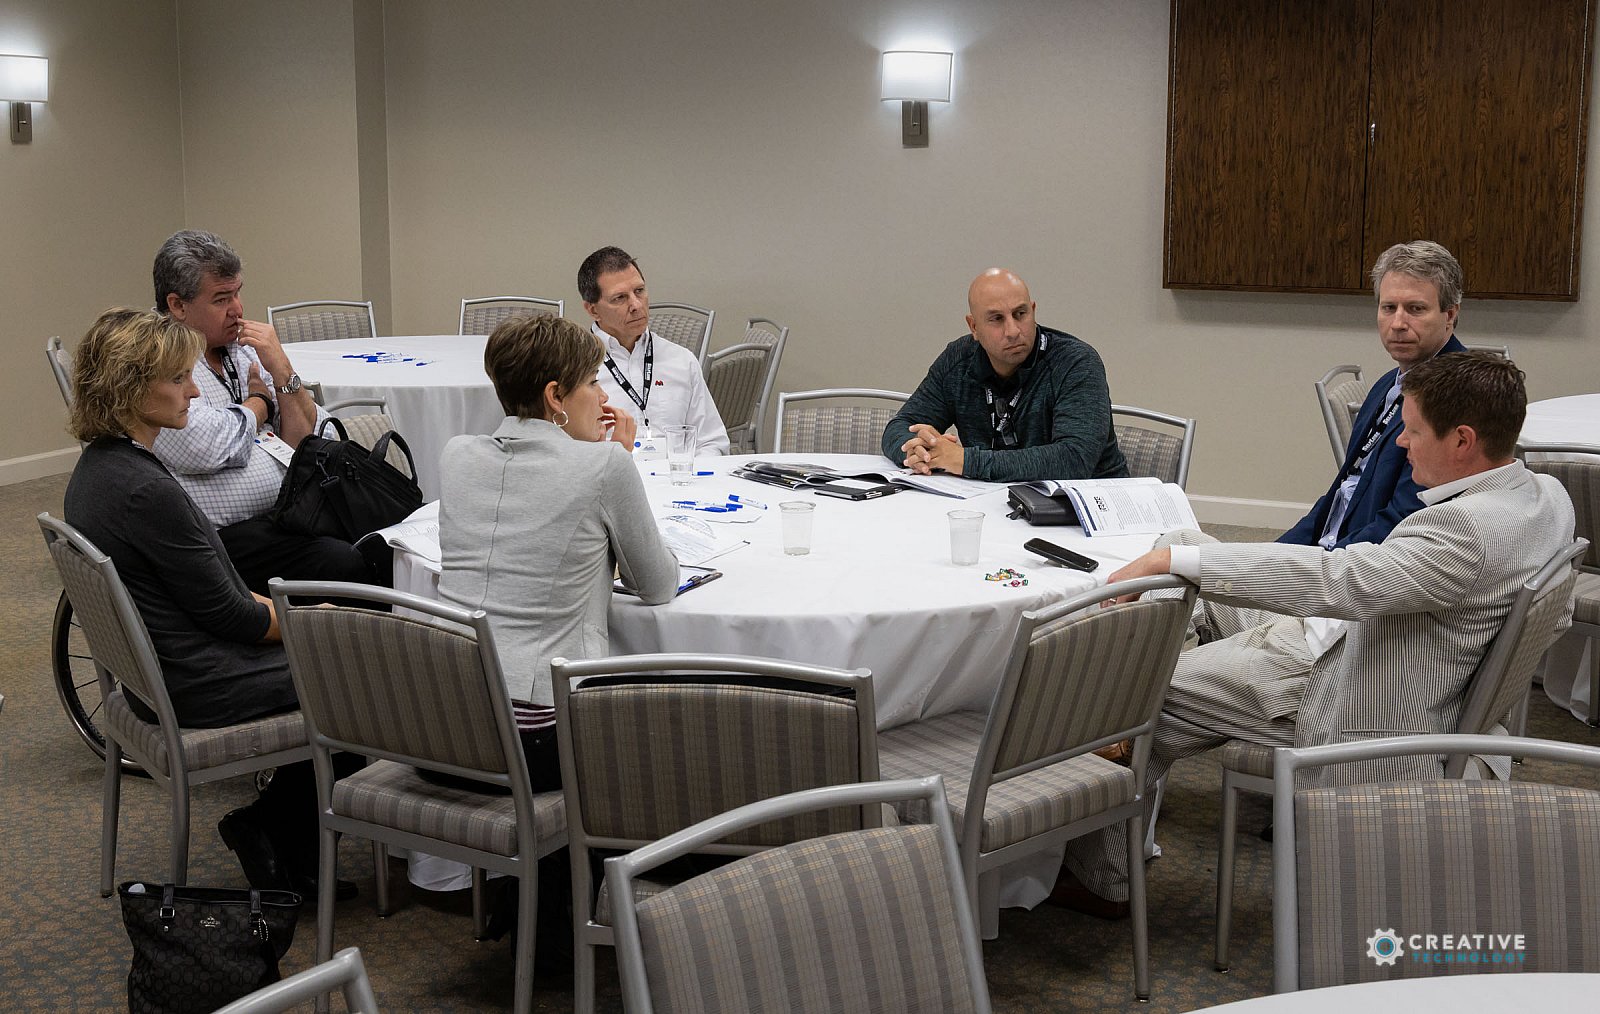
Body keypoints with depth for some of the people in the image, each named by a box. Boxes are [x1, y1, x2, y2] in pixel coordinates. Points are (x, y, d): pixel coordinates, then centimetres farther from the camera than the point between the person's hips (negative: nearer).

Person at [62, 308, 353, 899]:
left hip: (153, 670, 9)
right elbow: (227, 612, -19)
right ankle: (271, 830, 16)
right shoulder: (145, 490, -27)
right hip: (195, 686, -9)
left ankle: (290, 858, 18)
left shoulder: (98, 467, 4)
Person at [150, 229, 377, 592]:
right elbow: (207, 449, -22)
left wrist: (281, 370, -1)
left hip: (290, 509, 8)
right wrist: (259, 400, -1)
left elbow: (307, 442, 16)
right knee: (344, 566, -29)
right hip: (225, 533, -8)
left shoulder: (244, 349, 16)